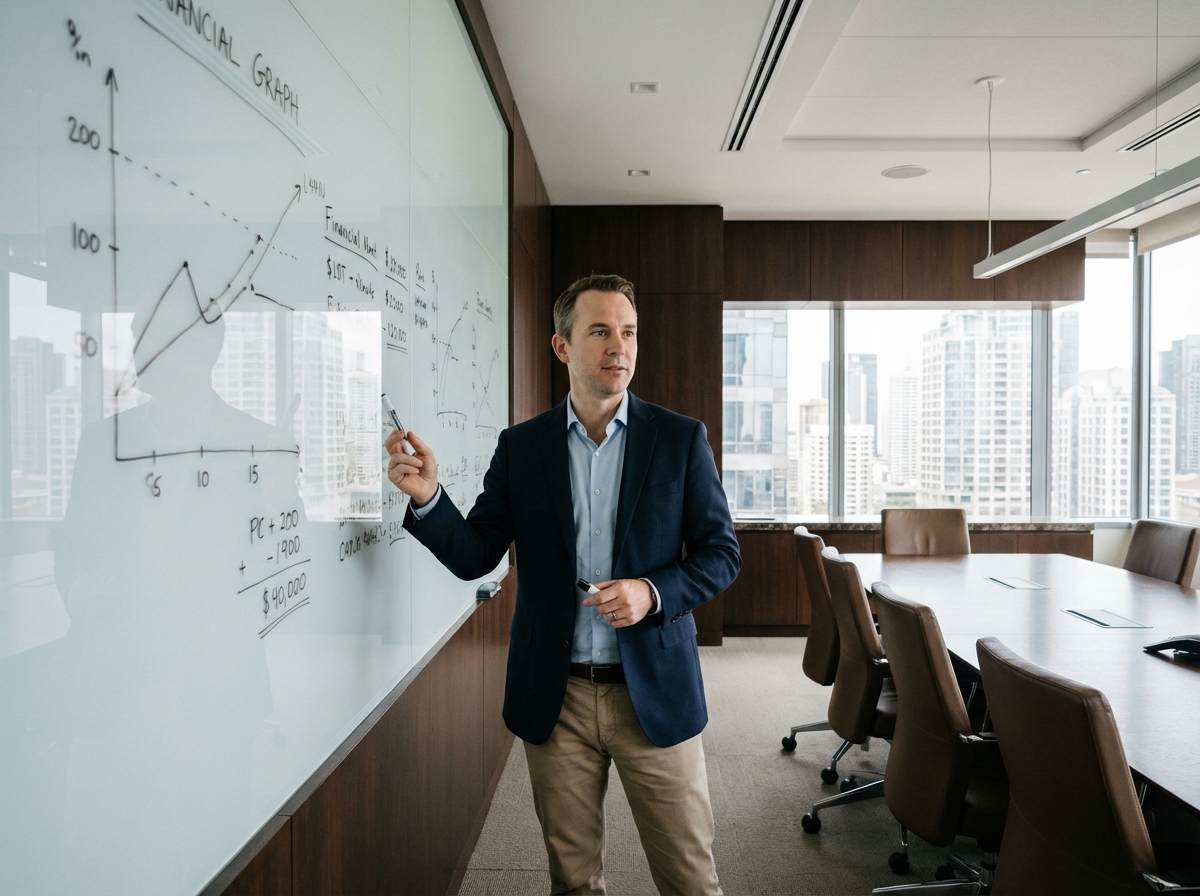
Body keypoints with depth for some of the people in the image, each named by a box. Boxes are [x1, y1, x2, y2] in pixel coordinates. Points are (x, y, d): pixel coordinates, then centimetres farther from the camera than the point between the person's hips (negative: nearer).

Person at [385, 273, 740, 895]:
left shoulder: (681, 438, -1)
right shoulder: (520, 446, 2)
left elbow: (721, 553, 0)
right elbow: (474, 557, -1)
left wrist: (652, 592, -18)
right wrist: (426, 498, -19)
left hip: (653, 691, -1)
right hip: (555, 698, 1)